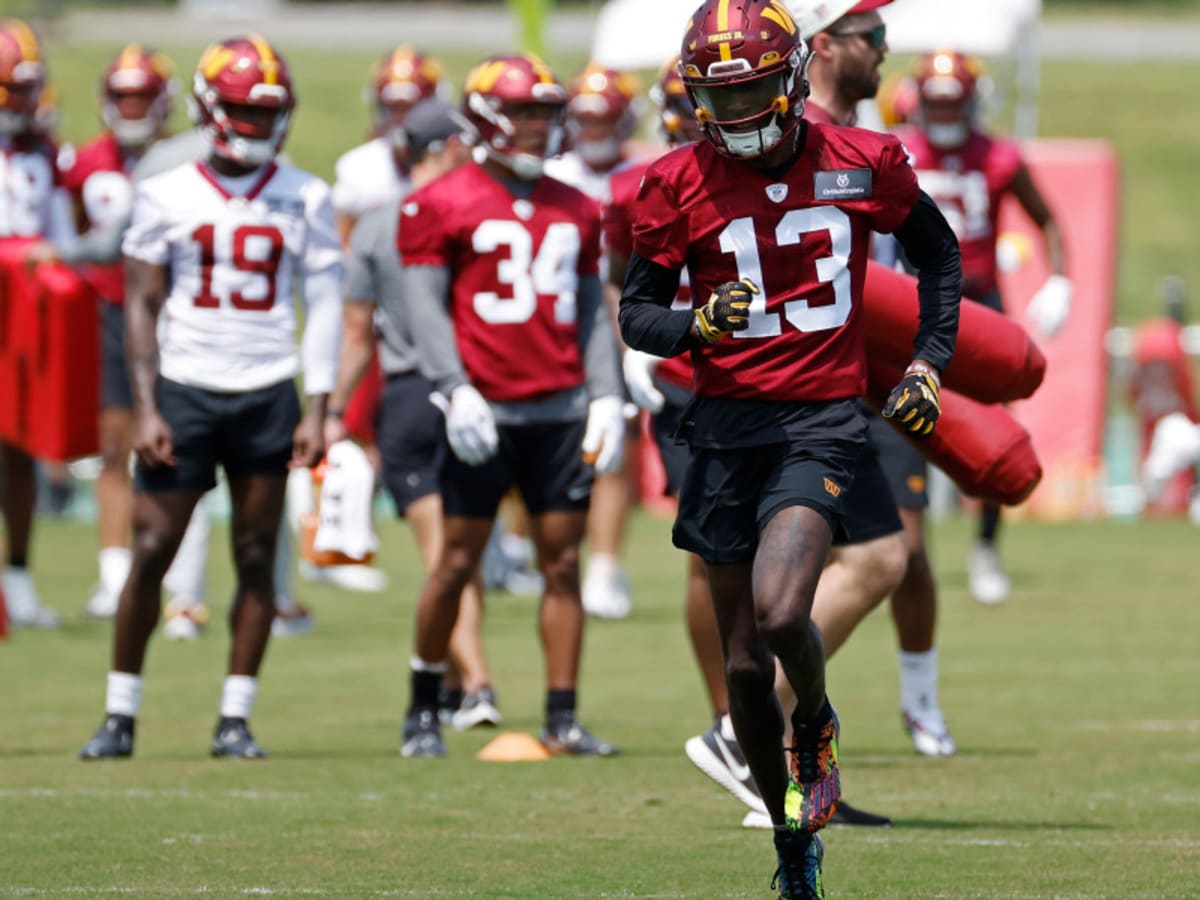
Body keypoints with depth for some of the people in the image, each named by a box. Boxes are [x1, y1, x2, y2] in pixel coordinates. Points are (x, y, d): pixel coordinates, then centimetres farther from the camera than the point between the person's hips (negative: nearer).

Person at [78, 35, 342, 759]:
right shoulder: (167, 197, 2)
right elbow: (143, 306, 3)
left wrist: (317, 410, -4)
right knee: (152, 550, -3)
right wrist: (147, 411, -5)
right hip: (185, 391, -1)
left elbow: (324, 306, 4)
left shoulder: (305, 199, 4)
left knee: (256, 556, 1)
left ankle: (236, 719, 8)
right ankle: (121, 714, 5)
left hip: (268, 394, 1)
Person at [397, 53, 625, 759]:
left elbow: (591, 310, 16)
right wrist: (456, 390, -17)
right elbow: (426, 305, -6)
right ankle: (424, 709, 15)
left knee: (563, 562, 2)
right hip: (487, 410, -4)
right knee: (459, 561, 1)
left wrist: (607, 396, 6)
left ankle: (563, 719, 4)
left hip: (561, 409, 4)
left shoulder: (576, 211, 14)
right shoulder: (442, 205, -2)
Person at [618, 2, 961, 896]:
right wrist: (698, 326, -18)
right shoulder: (679, 184, -2)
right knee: (744, 660, 5)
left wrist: (927, 362, 6)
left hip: (823, 421, -2)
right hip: (727, 423, 2)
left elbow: (939, 253, 16)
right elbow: (637, 312, 3)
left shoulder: (862, 164, -2)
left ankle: (816, 723, 10)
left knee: (779, 613, -24)